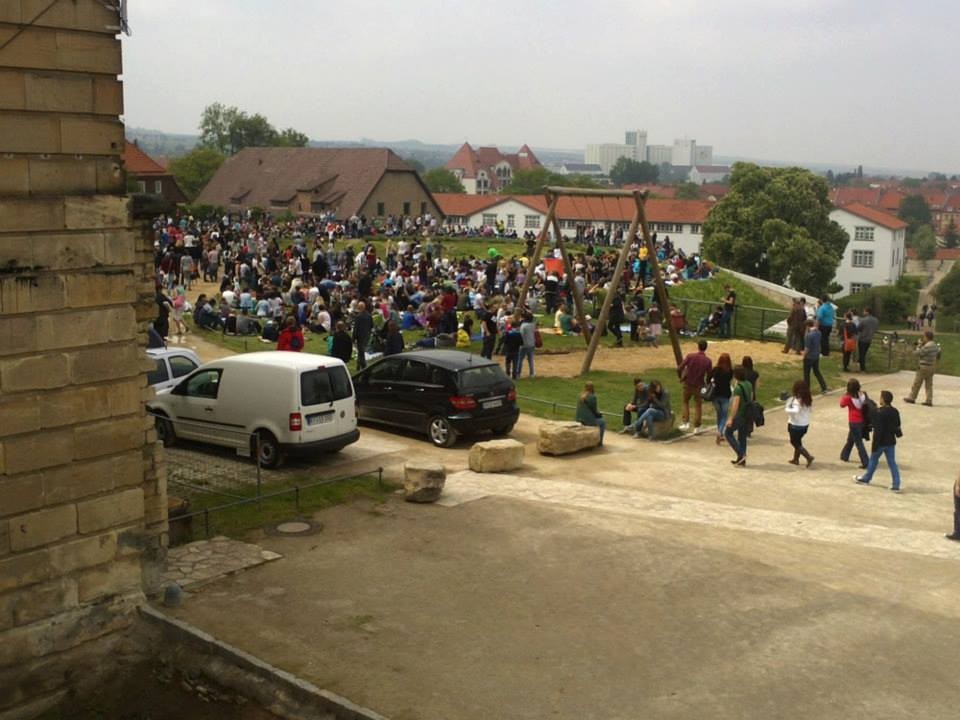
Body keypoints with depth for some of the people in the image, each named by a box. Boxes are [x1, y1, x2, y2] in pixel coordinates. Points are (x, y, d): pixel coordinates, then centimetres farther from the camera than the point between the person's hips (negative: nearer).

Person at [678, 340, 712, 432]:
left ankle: (686, 423, 7)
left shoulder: (690, 356, -11)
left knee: (685, 402, 19)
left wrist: (681, 377, 5)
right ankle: (696, 427, 10)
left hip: (688, 384, 0)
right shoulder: (708, 361, -9)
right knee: (698, 406, 10)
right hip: (699, 386, 0)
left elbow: (681, 367, -13)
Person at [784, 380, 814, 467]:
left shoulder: (797, 401, -23)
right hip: (805, 425, 8)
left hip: (796, 425, -8)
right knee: (797, 441, 24)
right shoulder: (808, 400, 0)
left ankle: (809, 457, -6)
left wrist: (787, 409, -24)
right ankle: (796, 459, 32)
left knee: (795, 443, 7)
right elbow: (811, 410, 10)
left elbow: (796, 411, -37)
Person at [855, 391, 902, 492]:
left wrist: (874, 445, -16)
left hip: (881, 442, -6)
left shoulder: (880, 413, -21)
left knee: (873, 460, 13)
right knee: (892, 463, 7)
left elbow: (877, 430, -21)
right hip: (891, 442, 6)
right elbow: (897, 426, 12)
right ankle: (896, 485, 3)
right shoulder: (895, 412, 2)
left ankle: (866, 479, 30)